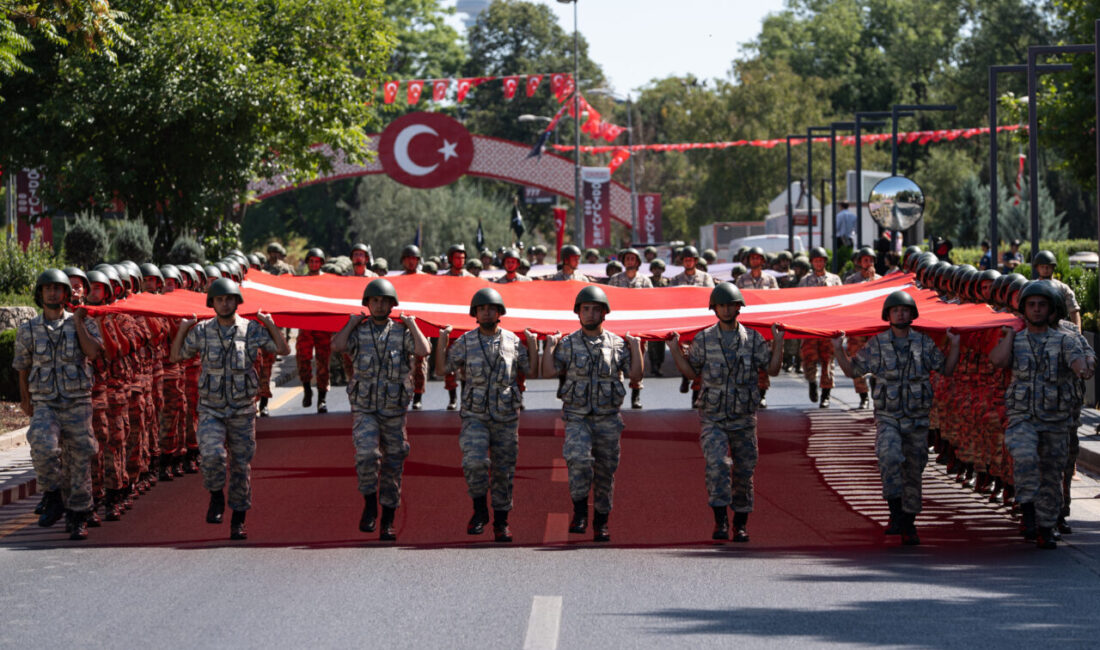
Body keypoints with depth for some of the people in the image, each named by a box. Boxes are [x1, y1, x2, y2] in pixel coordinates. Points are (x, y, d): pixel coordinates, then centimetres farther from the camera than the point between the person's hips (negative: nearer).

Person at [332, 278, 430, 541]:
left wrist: (412, 325, -5)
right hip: (364, 410, -1)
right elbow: (338, 345, -17)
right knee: (367, 455, -24)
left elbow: (424, 351, -15)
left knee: (393, 467, 4)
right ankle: (369, 506, -4)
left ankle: (387, 524, 13)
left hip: (394, 411, 1)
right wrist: (351, 323, -5)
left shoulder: (402, 333, 3)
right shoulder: (358, 332, 3)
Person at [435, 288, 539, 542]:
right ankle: (480, 511, -3)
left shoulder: (514, 342, 5)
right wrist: (442, 340, -4)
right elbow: (442, 369, 3)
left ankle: (501, 523, 16)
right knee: (474, 462, -22)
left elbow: (533, 372, 10)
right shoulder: (465, 342, 3)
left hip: (506, 418, 1)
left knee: (504, 471, 5)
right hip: (475, 416, -1)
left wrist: (533, 344, 2)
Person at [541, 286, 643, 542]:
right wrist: (550, 345, -4)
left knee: (605, 472, 5)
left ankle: (601, 523, 16)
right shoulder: (568, 344, 4)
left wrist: (636, 347, -1)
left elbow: (636, 375, 4)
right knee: (579, 459, -25)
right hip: (577, 417, -2)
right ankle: (580, 512, -14)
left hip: (608, 418, 2)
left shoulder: (618, 344, 6)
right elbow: (549, 372, -3)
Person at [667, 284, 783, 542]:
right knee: (717, 465, -19)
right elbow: (691, 372, 10)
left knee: (744, 472, 5)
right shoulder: (703, 340, 3)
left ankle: (741, 525, 17)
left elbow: (772, 369, 5)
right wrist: (675, 350, -1)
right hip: (713, 417, -1)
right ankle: (720, 521, -19)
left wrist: (778, 343, -5)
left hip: (744, 418, 1)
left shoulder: (753, 339, 4)